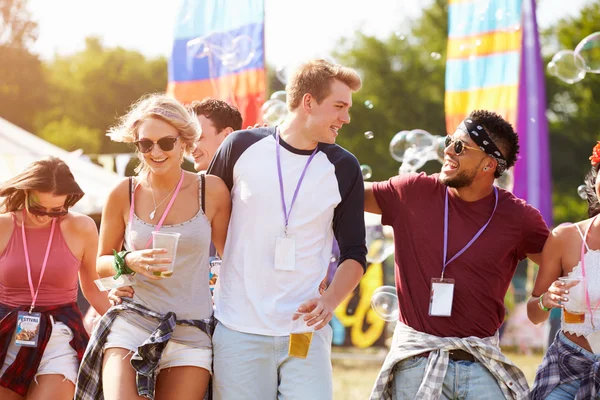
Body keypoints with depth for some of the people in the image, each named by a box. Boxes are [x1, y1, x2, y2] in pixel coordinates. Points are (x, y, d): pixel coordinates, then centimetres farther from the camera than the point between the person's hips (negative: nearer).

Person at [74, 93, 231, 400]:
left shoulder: (212, 190, 0)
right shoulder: (123, 194, 1)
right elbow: (100, 263, 10)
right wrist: (129, 262, -9)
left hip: (191, 335, 1)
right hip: (131, 326, -1)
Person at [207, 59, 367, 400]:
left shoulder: (343, 168, 3)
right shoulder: (243, 147, 1)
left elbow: (354, 253, 6)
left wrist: (330, 300, -12)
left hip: (305, 331, 1)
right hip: (238, 330, 0)